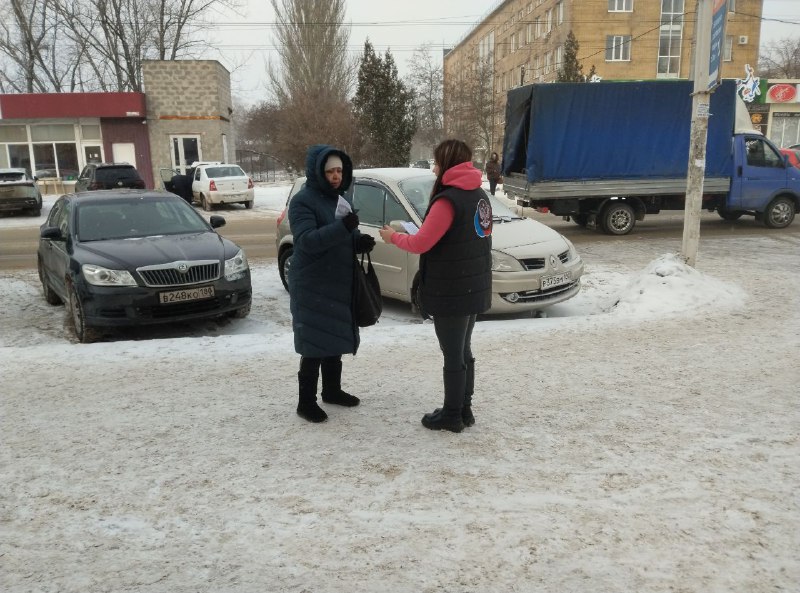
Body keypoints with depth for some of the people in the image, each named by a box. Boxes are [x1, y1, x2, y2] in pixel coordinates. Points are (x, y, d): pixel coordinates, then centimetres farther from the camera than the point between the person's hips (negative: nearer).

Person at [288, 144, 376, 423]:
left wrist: (361, 242, -3)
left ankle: (332, 390, 32)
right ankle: (306, 401, 7)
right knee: (314, 344, -5)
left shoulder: (340, 199, 13)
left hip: (339, 284, 8)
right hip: (311, 286, -8)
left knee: (336, 340, 17)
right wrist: (342, 227, -36)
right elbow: (307, 241, -25)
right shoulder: (303, 201, -13)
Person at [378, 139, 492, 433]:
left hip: (451, 292, -9)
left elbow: (420, 244, -18)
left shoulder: (448, 200, -19)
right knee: (463, 351, 18)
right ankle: (464, 410, 28)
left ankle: (452, 416, 15)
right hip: (473, 288, 9)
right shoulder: (479, 195, 9)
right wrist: (413, 232, 13)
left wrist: (393, 236, 0)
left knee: (452, 355, 3)